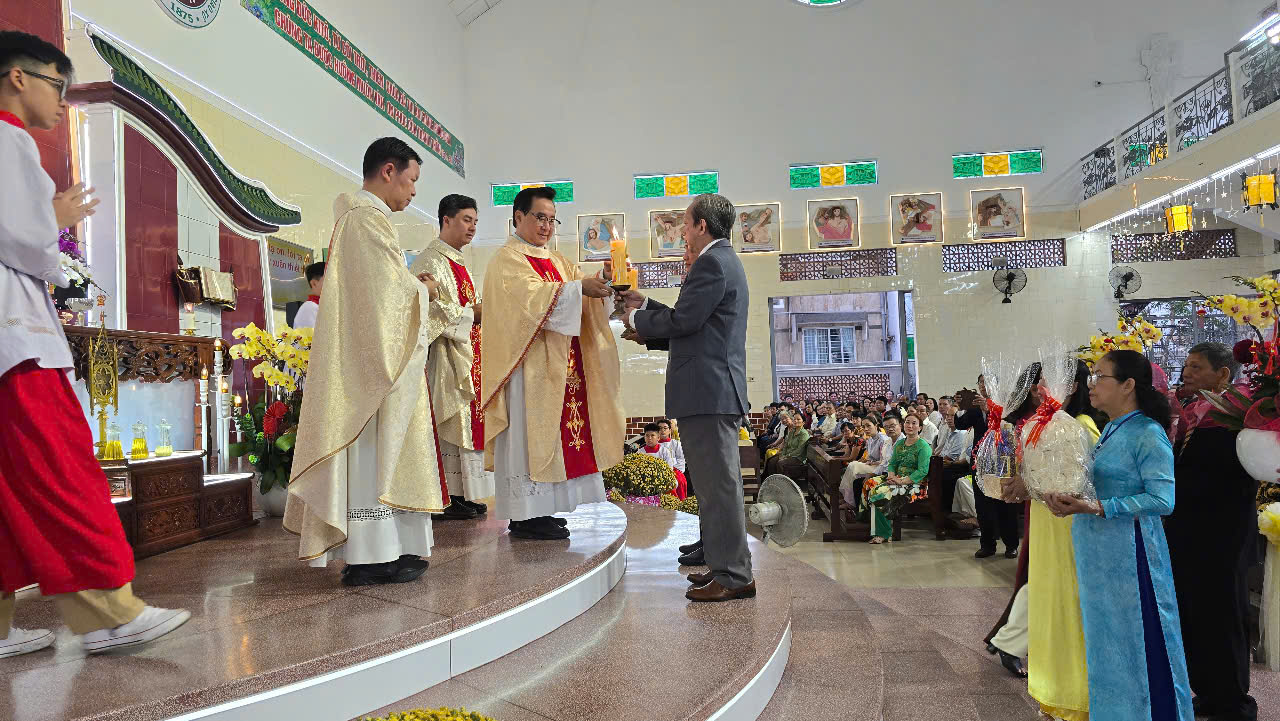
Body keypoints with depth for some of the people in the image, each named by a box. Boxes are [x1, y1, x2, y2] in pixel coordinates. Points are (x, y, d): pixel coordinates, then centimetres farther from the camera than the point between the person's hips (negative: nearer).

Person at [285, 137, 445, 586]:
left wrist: (413, 286, 15)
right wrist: (424, 290, 0)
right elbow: (390, 290, -17)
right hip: (375, 357, -10)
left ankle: (364, 552, 16)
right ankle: (374, 556, -2)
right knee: (375, 448, -7)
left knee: (367, 449, 10)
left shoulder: (352, 215, 21)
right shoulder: (369, 217, -12)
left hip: (358, 357, 10)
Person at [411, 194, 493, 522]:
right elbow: (433, 310, -18)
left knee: (464, 420, 8)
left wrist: (480, 312, 10)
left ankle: (458, 494, 13)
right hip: (444, 354, -10)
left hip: (464, 353, 10)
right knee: (447, 420, -9)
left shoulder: (457, 262, 21)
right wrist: (473, 313, -15)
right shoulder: (430, 260, -8)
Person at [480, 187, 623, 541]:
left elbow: (584, 295, 9)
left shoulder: (556, 261, 22)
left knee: (550, 430, 7)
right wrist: (579, 288, -28)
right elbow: (531, 297, -21)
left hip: (558, 364, 8)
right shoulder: (507, 259, -3)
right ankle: (525, 515, -4)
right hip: (527, 364, -8)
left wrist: (602, 281, -11)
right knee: (528, 430, -8)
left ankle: (538, 509, 14)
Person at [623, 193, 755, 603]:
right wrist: (646, 305, 21)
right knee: (717, 481, 15)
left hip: (707, 390, -11)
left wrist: (636, 319, -1)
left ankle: (734, 576, 0)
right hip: (717, 389, 11)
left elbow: (683, 321, -18)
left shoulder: (713, 262, -12)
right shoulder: (724, 260, 21)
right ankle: (726, 564, 24)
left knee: (719, 483, -6)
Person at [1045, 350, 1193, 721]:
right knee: (1104, 640, 17)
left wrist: (1096, 508, -25)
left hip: (1129, 553, -8)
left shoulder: (1148, 434, -13)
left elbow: (1163, 499, -20)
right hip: (1096, 552, 8)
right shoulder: (1109, 432, 11)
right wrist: (1069, 499, -3)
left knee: (1137, 642, 4)